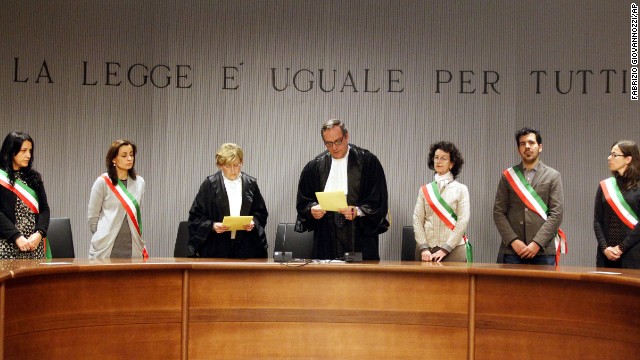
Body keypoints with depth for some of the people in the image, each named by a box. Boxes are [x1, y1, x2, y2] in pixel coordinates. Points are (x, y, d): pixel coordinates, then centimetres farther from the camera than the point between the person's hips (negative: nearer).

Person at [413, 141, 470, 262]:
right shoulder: (425, 190, 9)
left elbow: (463, 221, -4)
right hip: (427, 249, 2)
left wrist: (445, 249, -11)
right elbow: (417, 220, 3)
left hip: (453, 249, -1)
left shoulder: (461, 189, 4)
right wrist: (423, 248, -10)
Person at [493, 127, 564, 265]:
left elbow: (556, 214, -2)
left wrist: (537, 243, -11)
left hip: (542, 250, -1)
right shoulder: (508, 176, 10)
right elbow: (498, 212, 5)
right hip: (511, 250, 1)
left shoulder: (553, 176, 5)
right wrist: (513, 241, -8)